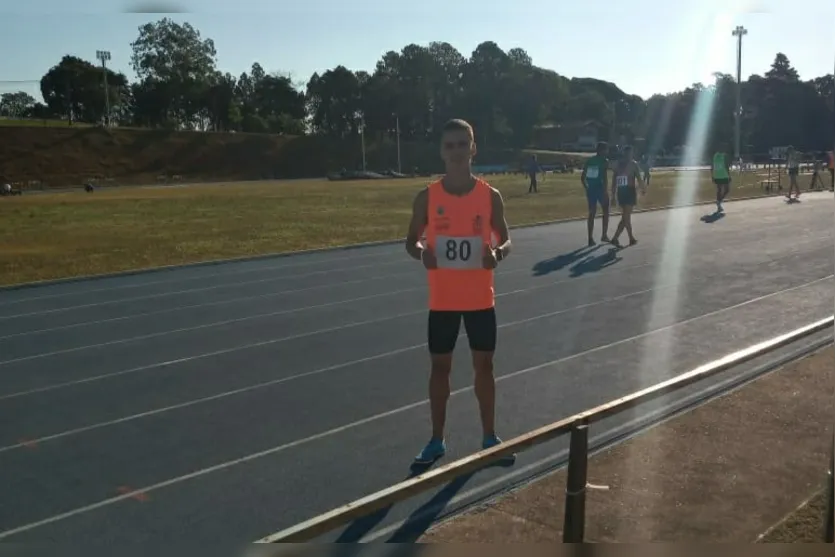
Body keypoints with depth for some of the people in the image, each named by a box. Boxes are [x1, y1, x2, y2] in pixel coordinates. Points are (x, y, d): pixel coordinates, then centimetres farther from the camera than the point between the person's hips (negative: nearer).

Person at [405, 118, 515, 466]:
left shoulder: (490, 196, -3)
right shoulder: (427, 197, -4)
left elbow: (506, 239, 5)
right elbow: (411, 241, 4)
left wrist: (498, 253, -19)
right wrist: (421, 253, -19)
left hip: (481, 299, 0)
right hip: (443, 301, 0)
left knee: (484, 365, 10)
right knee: (440, 367, 9)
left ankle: (489, 437, 25)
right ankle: (437, 440, 22)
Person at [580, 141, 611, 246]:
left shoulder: (589, 161, 11)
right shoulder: (604, 161, -7)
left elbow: (582, 177, 9)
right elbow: (605, 178, -15)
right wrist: (605, 192, -14)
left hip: (590, 189, 5)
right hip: (600, 189, -5)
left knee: (592, 214, 8)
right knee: (605, 212, 13)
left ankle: (590, 238, 3)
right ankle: (604, 235, 13)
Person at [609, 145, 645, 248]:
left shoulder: (618, 164, 8)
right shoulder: (633, 164, -5)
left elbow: (614, 180, 5)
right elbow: (639, 179, -5)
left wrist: (613, 195, 7)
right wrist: (643, 189, 12)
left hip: (620, 192, 5)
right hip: (629, 191, -5)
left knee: (626, 216, 15)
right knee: (626, 217, -5)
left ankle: (632, 239, 21)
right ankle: (615, 238, -16)